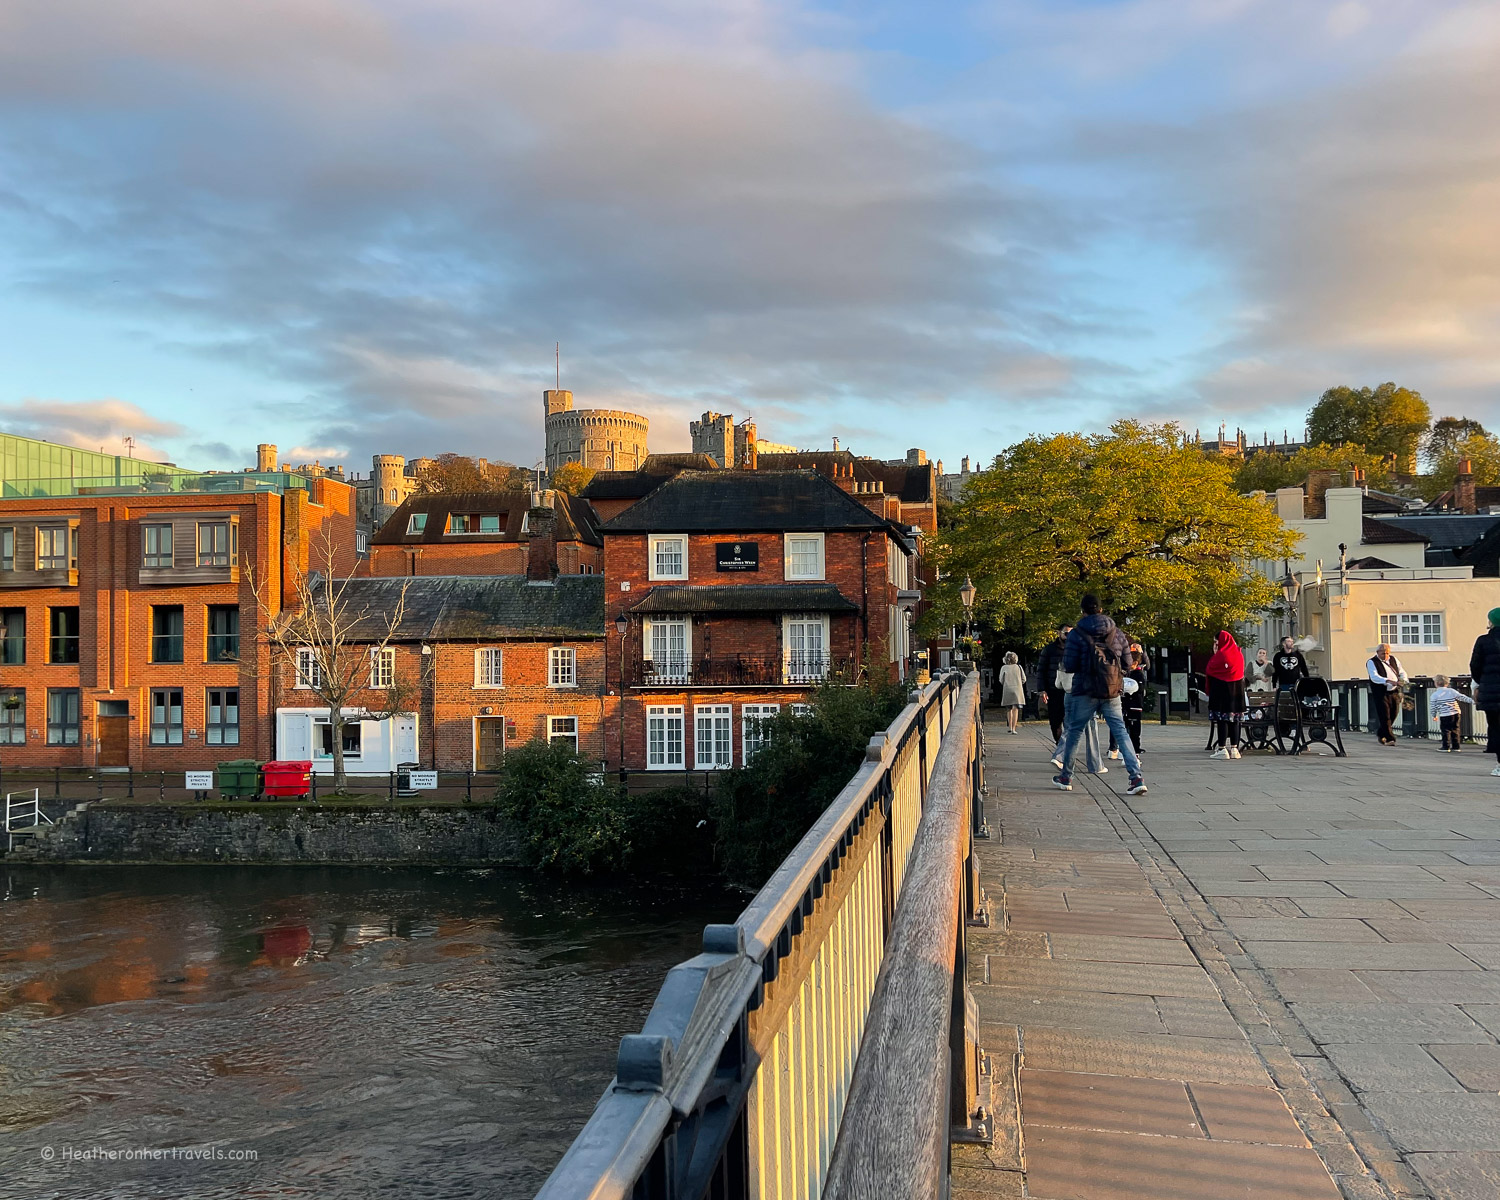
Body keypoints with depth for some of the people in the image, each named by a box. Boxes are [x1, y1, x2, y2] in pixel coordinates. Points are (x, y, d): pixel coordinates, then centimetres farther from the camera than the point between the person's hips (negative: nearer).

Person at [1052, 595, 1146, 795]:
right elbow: (1127, 662, 9)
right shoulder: (1116, 632, 6)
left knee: (1074, 731, 11)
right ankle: (1136, 777, -12)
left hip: (1086, 690, -3)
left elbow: (1069, 666, -7)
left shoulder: (1077, 634, -6)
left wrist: (1065, 654, 14)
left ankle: (1066, 777, 19)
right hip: (1113, 691, 3)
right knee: (1120, 731, 1)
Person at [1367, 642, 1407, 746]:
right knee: (1385, 716, -10)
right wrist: (1388, 681, -34)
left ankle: (1381, 733, 30)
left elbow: (1402, 672, 18)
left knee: (1393, 716, 10)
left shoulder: (1394, 659, 14)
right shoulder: (1372, 662, -5)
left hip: (1394, 692, 6)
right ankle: (1389, 738, -6)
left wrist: (1402, 680, -6)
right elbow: (1374, 677, -19)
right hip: (1381, 694, -5)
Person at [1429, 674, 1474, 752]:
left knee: (1446, 731, 2)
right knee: (1455, 730, 12)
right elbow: (1462, 697, 7)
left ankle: (1446, 747, 0)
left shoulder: (1434, 695, -3)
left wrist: (1434, 715, 17)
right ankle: (1456, 746, 16)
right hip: (1455, 714, 4)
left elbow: (1433, 707, 2)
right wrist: (1472, 700, 16)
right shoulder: (1452, 691, 6)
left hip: (1444, 716, -4)